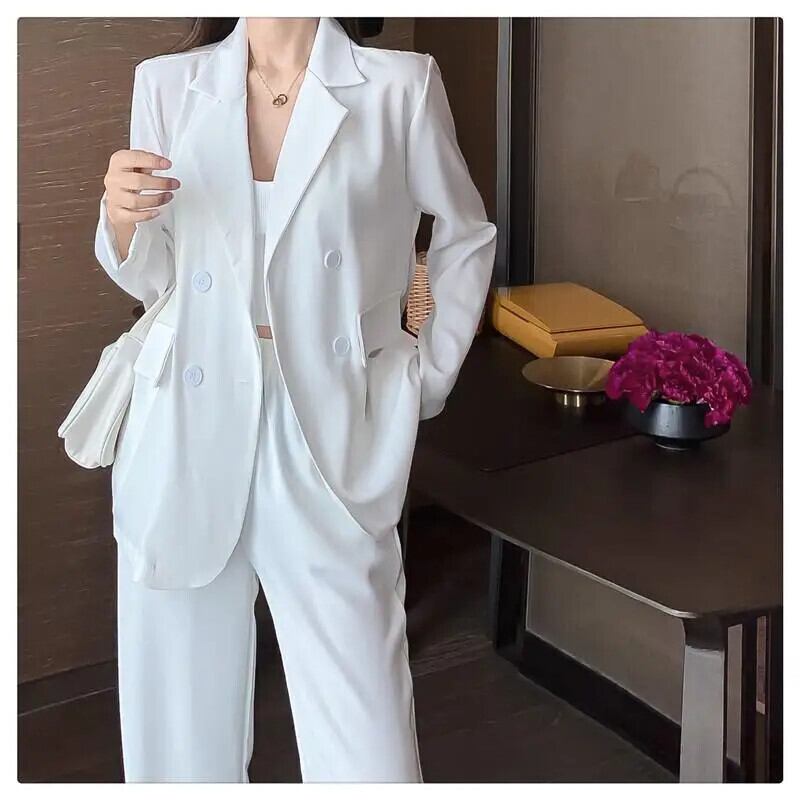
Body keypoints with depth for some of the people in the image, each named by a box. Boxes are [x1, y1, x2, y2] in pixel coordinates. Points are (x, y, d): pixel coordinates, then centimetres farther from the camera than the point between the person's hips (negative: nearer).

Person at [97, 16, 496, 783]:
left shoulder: (398, 86, -3)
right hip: (189, 431, 3)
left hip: (328, 433, -2)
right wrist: (121, 217, -10)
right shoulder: (168, 85, 4)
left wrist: (429, 374, 8)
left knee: (362, 727, -2)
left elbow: (465, 235, 11)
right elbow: (151, 276, 10)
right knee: (179, 696, 12)